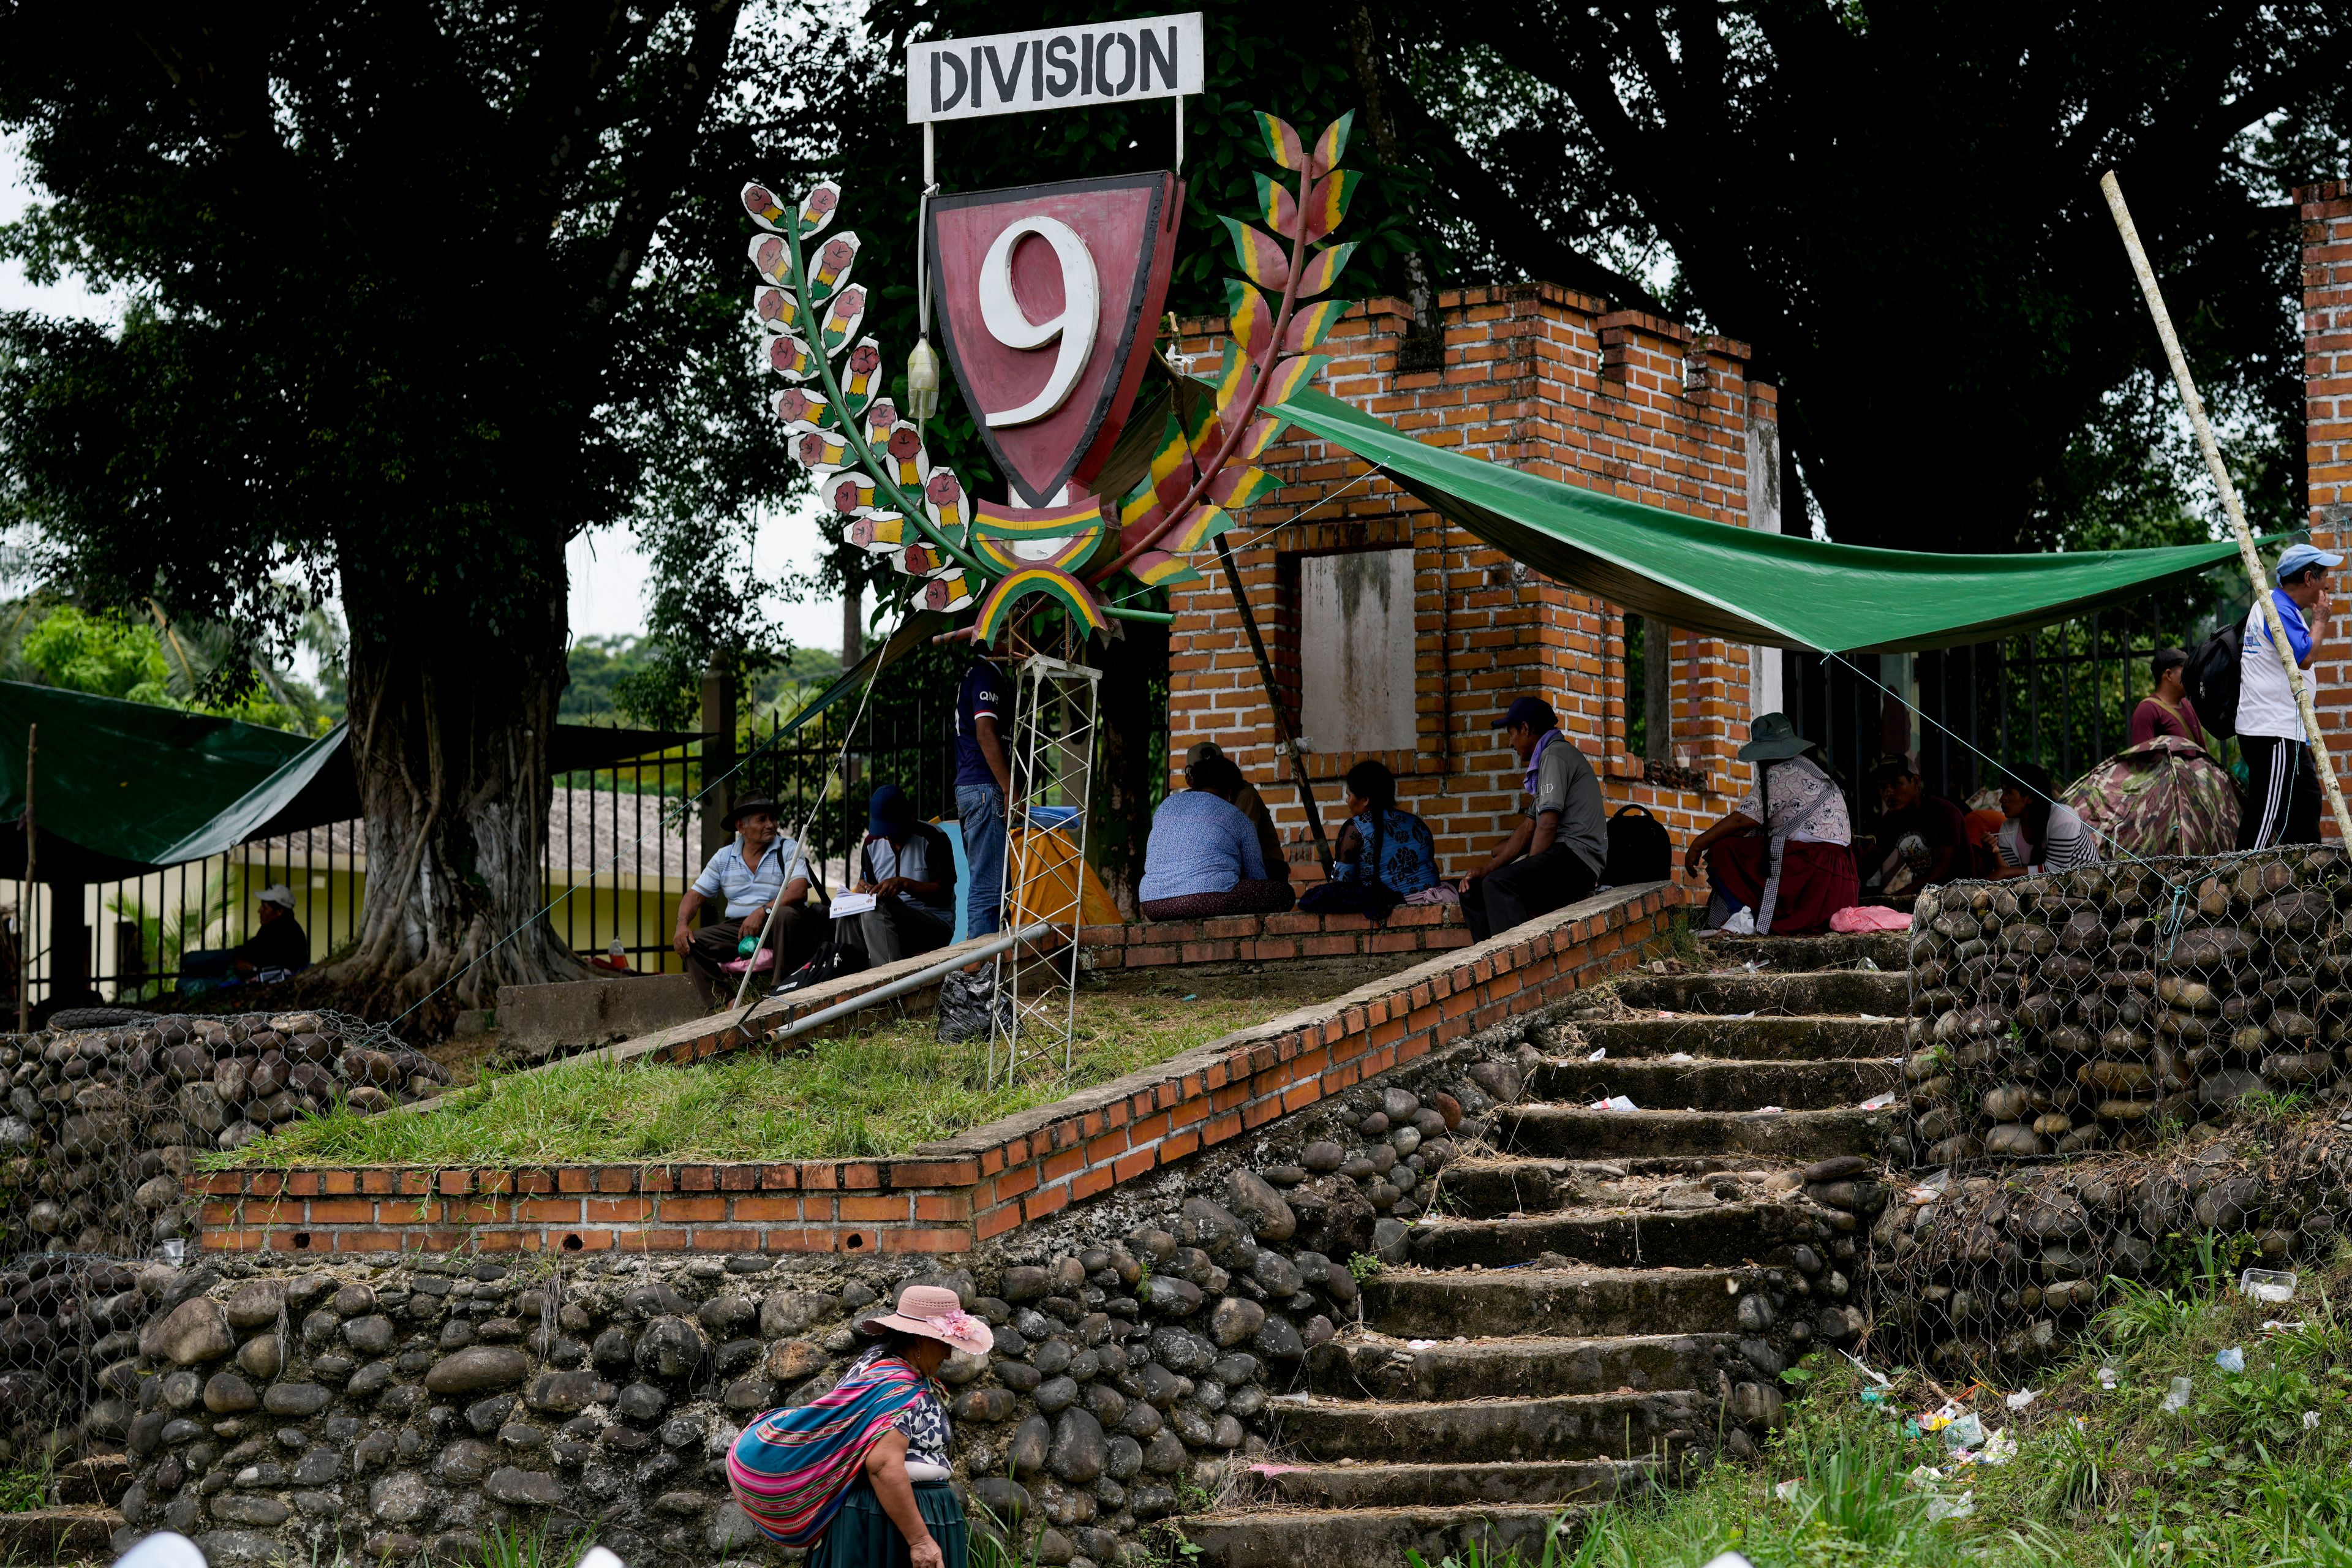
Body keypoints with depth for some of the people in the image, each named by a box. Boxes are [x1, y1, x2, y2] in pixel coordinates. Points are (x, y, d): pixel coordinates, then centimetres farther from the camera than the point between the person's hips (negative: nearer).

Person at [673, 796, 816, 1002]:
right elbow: (696, 895, 12)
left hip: (777, 930, -4)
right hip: (737, 928, 4)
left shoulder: (788, 850, 1)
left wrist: (763, 912, -29)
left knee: (786, 915, -37)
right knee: (691, 944, -17)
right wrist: (682, 924, -9)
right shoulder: (724, 858, 13)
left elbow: (799, 891, -15)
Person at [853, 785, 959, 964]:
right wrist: (864, 890, -8)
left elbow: (944, 894, -10)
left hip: (936, 924, -5)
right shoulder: (873, 842, 13)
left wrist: (904, 884, -25)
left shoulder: (933, 838, -6)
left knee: (877, 910, -35)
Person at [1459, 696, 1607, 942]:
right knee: (1473, 893, 7)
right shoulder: (1545, 758, 26)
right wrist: (1485, 872, 13)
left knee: (1498, 885, -32)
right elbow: (1529, 829, 22)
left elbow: (1547, 825, -16)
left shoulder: (1555, 755, -7)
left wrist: (1527, 871, -10)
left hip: (1576, 859, -10)